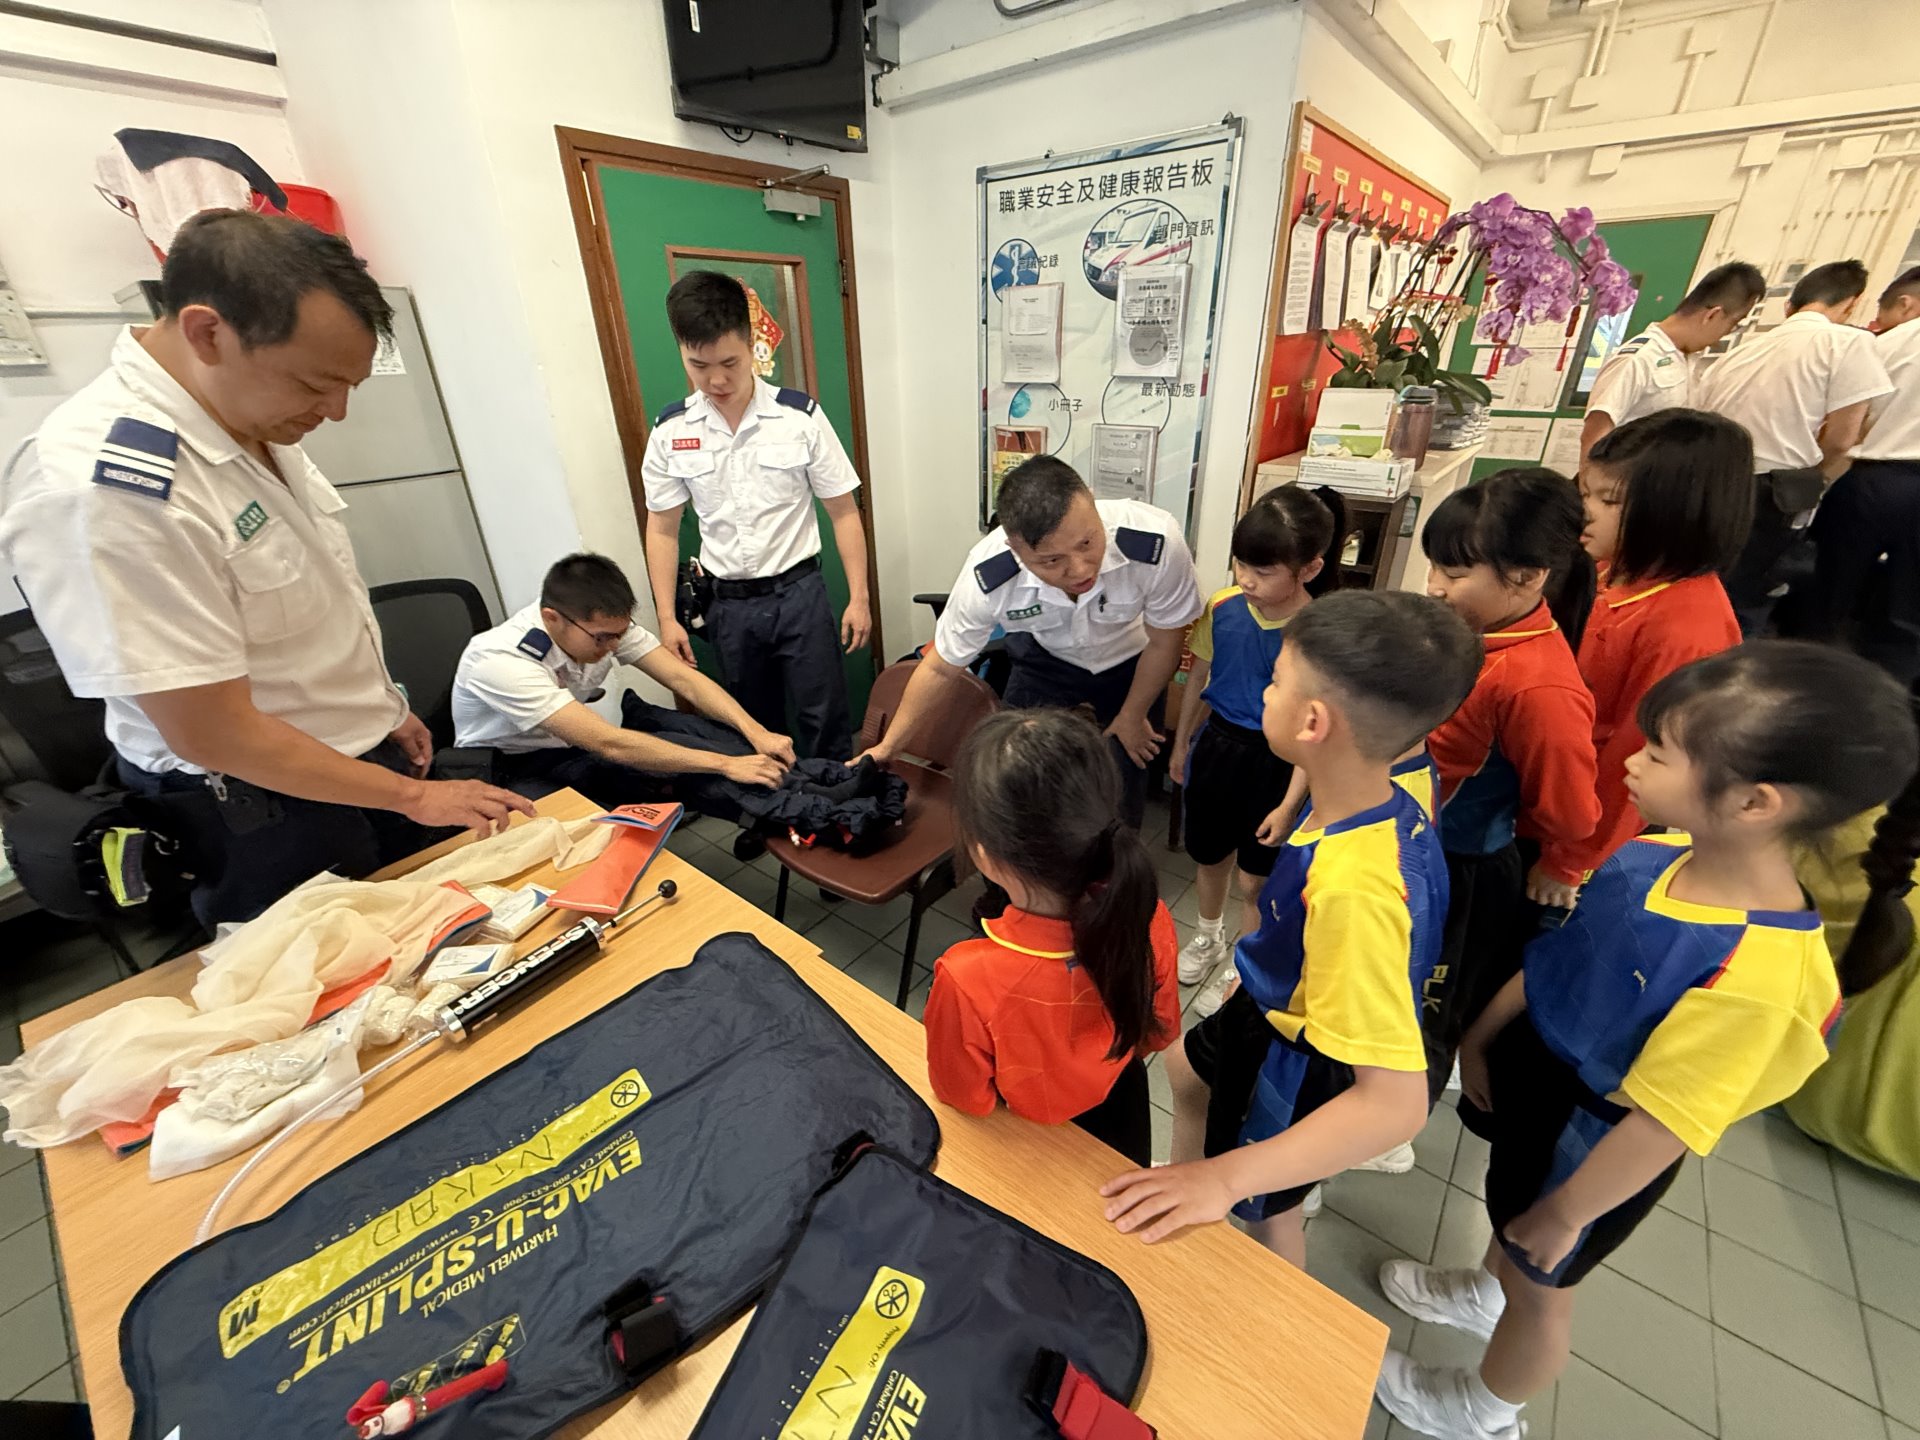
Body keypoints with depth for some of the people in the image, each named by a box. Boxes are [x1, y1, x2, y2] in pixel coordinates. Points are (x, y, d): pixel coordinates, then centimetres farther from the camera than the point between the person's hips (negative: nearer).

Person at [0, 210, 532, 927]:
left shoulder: (253, 414, -2)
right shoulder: (100, 485, -27)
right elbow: (211, 732, -24)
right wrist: (415, 797, -18)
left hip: (370, 760, 7)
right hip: (268, 822, -7)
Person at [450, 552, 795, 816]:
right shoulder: (500, 661, -33)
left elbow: (684, 678, -18)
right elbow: (608, 745, -39)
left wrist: (756, 732, -33)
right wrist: (727, 764, -41)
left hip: (581, 740, 6)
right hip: (517, 768, -5)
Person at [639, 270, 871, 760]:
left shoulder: (801, 416, -8)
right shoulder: (669, 431, -1)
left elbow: (843, 511, -3)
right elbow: (662, 530, 6)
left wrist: (858, 597, -7)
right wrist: (667, 618, 2)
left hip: (798, 592, -2)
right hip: (728, 604, 3)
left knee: (825, 723, 4)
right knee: (755, 727, 16)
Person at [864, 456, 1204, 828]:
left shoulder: (1156, 542, -40)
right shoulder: (988, 577, -36)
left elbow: (1164, 644, -19)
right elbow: (940, 667, -17)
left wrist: (1131, 717, -4)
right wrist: (888, 745, -9)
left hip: (1132, 664, 0)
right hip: (1046, 661, 1)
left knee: (1122, 798, 6)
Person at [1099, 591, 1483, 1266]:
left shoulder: (1354, 889, -44)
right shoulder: (1391, 803, -18)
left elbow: (1398, 1100, -40)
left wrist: (1226, 1177, -39)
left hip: (1300, 1068, -8)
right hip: (1274, 1010, 8)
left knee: (1264, 1212, 19)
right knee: (1186, 1064, 31)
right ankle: (1178, 1205, 57)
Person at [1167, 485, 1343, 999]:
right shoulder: (1222, 608, -11)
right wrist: (1181, 745, 12)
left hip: (1276, 761, -4)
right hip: (1217, 743, 4)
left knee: (1256, 878, 12)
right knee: (1209, 855, 23)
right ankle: (1209, 937, 51)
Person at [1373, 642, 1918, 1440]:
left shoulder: (1756, 974, -36)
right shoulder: (1652, 856, -15)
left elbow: (1663, 1124, -26)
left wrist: (1564, 1216, -13)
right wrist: (1480, 1035, 8)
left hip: (1592, 1145, -5)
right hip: (1530, 1067, 6)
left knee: (1542, 1279, 23)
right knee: (1506, 1207, 33)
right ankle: (1488, 1291, 64)